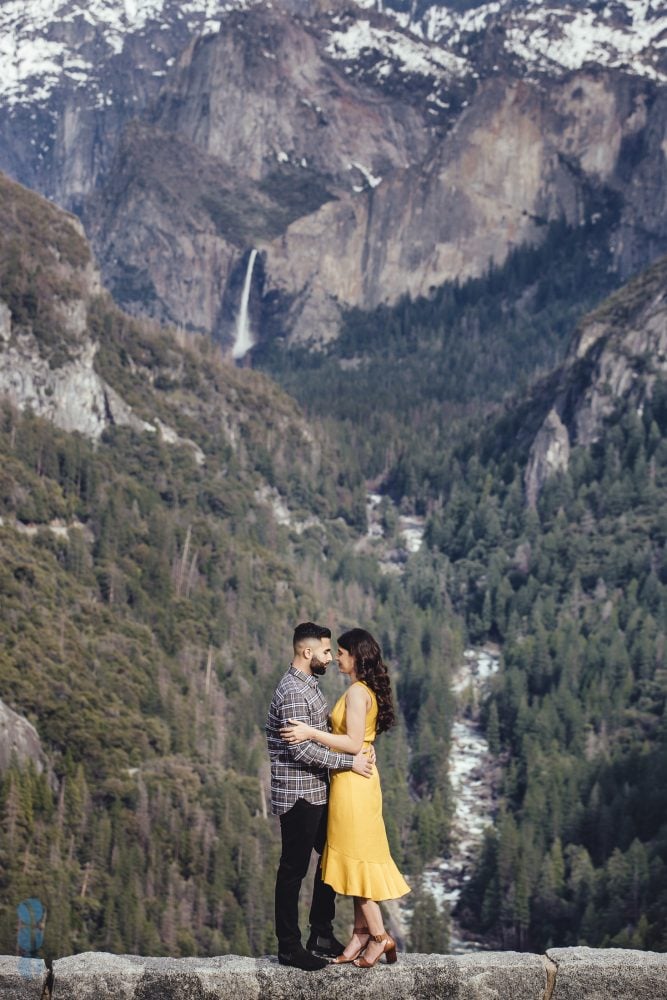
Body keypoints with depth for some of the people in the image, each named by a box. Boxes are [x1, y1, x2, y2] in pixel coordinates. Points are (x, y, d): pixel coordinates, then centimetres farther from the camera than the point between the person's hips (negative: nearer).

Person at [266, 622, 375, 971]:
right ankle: (289, 947, 9)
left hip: (316, 791, 10)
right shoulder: (293, 692, -20)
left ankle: (321, 935, 26)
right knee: (293, 870, 0)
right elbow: (302, 750, -25)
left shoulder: (308, 685, 12)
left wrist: (359, 749, 3)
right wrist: (349, 762, -19)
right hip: (298, 794, -10)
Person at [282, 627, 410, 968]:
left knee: (355, 858, -3)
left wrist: (311, 733, -23)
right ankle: (362, 933, 17)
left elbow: (353, 743, -22)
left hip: (352, 781, -10)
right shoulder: (369, 690, 12)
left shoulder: (357, 692, -17)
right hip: (359, 778, 10)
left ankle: (379, 936, 2)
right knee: (357, 859, 13)